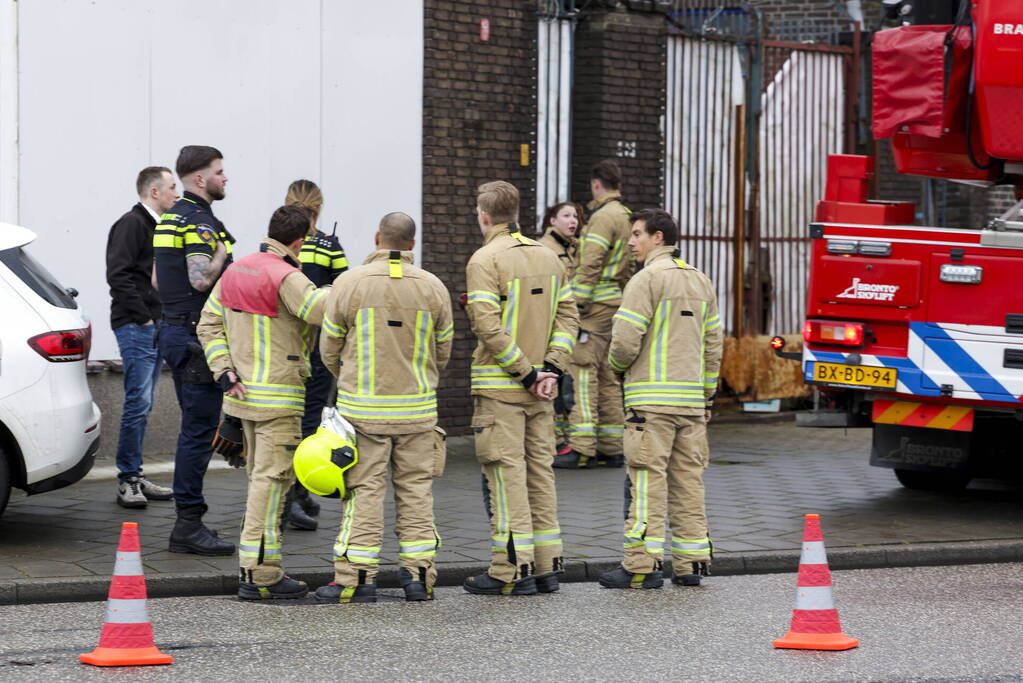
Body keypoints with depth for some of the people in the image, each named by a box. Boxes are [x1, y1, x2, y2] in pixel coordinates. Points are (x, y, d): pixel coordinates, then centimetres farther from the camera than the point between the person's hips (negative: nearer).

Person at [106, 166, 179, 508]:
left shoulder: (157, 227, 20)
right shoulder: (131, 224, -10)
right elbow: (118, 275, -18)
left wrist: (158, 317, 11)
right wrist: (143, 316, -17)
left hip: (154, 325, 9)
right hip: (135, 326, -9)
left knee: (142, 403, 11)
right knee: (138, 402, -10)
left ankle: (135, 478, 16)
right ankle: (128, 480, -6)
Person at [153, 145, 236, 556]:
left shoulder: (171, 218, 17)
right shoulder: (200, 222, -15)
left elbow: (157, 279, 23)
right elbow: (202, 279, -28)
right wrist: (222, 254, -10)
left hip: (175, 332, 11)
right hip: (197, 335, -11)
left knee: (194, 429, 14)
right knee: (200, 430, -8)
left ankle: (188, 523, 17)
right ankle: (188, 526, -8)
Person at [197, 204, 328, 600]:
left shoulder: (235, 273, 10)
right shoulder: (286, 278, -16)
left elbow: (209, 325, 9)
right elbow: (323, 311, -28)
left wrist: (224, 373, 2)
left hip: (244, 393, 9)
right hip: (278, 398, -9)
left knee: (259, 477, 18)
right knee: (271, 479, -7)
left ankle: (255, 566, 22)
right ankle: (260, 574, -9)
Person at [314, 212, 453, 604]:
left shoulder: (349, 283, -7)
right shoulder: (432, 287, 0)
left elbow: (330, 348, 2)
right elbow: (443, 351, 9)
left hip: (363, 409, -2)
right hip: (418, 408, 2)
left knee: (364, 491, -1)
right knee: (416, 490, 9)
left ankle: (356, 578, -2)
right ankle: (418, 575, 10)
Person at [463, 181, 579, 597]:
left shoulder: (486, 259, -11)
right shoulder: (548, 257, 12)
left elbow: (489, 326, -19)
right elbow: (567, 316, 8)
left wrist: (527, 373, -15)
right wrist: (550, 367, 0)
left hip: (500, 386, -7)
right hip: (541, 387, 7)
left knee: (506, 473, -5)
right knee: (539, 470, 11)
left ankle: (511, 570, -5)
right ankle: (545, 566, 15)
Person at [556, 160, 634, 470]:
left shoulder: (603, 216, -10)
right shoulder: (626, 217, 18)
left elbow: (591, 264, -17)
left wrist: (577, 303, -17)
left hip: (597, 304, -9)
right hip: (618, 302, 9)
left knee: (583, 370, -12)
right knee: (608, 375, 11)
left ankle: (581, 447, -19)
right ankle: (611, 447, 11)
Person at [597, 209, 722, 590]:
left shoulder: (647, 280, -9)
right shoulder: (700, 282, 16)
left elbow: (625, 341, -15)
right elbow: (713, 345, 17)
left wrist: (617, 364, 7)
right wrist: (706, 396, 21)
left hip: (652, 397, -7)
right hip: (691, 397, 7)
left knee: (648, 481, -7)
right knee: (688, 480, 8)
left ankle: (643, 566, -9)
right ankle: (690, 564, 9)